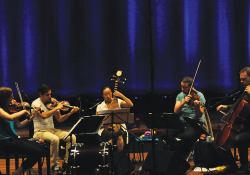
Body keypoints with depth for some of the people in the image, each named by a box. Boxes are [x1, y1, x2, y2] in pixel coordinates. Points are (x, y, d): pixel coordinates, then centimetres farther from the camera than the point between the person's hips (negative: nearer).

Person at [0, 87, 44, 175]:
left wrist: (32, 117, 11)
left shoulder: (9, 108, 13)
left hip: (14, 138, 8)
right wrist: (23, 111, -16)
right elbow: (10, 117, -30)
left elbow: (19, 125, 18)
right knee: (36, 152, -18)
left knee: (40, 148, -5)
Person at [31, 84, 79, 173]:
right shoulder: (36, 103, -9)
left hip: (51, 130, 6)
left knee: (72, 137, -14)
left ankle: (66, 163, -8)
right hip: (40, 132, -6)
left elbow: (59, 119, 8)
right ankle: (55, 166, -22)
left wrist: (70, 113, -7)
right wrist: (57, 108, -21)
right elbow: (43, 116, -27)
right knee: (55, 139, -36)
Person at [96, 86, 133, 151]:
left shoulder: (118, 101, 9)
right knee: (110, 135, -36)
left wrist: (121, 95, -11)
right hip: (105, 128, 0)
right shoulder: (100, 106, 11)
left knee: (119, 136, -33)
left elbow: (130, 105, -3)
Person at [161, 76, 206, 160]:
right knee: (164, 134, -20)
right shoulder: (180, 96, 12)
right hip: (181, 122, 5)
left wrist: (197, 106, -30)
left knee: (187, 136, -37)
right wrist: (184, 102, -15)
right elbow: (176, 111, 0)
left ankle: (183, 158, -14)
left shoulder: (199, 96, -1)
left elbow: (200, 115, -9)